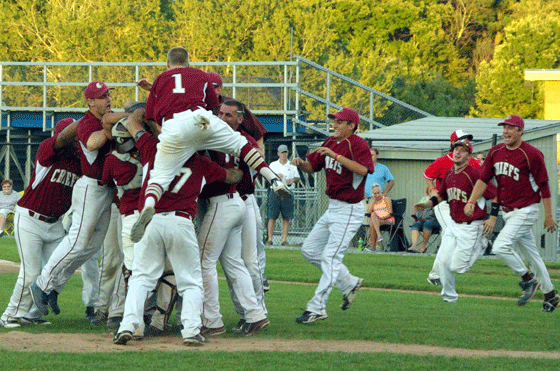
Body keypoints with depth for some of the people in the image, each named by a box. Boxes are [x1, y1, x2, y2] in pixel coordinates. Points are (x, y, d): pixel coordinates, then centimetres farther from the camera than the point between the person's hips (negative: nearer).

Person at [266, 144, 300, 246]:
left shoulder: (292, 165, 14)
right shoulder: (273, 164, 12)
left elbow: (297, 178, 11)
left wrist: (293, 180, -12)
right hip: (275, 191, -1)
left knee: (286, 218, -3)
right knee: (272, 217, -6)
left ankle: (284, 239, -1)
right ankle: (270, 239, -5)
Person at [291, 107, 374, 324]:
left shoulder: (357, 144, -16)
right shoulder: (330, 143, 10)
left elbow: (363, 169, -33)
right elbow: (312, 166, 17)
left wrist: (335, 155, -35)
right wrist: (301, 163, -6)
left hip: (349, 210, -10)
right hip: (333, 207, 10)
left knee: (331, 257, -11)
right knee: (309, 250, 14)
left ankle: (317, 308, -10)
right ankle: (349, 283, 24)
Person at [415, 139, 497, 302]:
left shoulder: (474, 174, -17)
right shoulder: (449, 174, 7)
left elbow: (495, 194, -15)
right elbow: (441, 195, 22)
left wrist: (493, 218, -18)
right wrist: (427, 204, 6)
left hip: (470, 227, -7)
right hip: (453, 225, 7)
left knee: (457, 266, -7)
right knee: (443, 262, 0)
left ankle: (480, 246, 20)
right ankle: (449, 295, 19)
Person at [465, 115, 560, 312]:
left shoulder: (531, 154, -13)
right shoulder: (496, 152, 6)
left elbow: (543, 185, -10)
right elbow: (483, 178, 7)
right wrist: (471, 201, -7)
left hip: (525, 211, -7)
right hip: (508, 212, 7)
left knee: (501, 246, -19)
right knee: (530, 253, 13)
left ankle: (528, 279, -1)